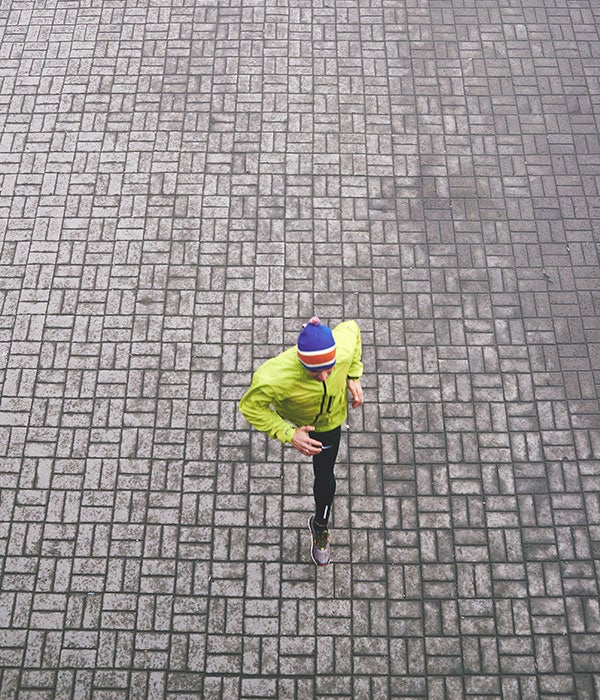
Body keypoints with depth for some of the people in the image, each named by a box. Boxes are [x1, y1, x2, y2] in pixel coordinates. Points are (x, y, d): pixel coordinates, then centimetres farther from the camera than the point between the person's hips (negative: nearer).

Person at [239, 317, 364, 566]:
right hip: (292, 417, -2)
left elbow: (351, 327, -16)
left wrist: (354, 377, -14)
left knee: (325, 475, 15)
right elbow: (250, 406, -32)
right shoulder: (278, 376, -49)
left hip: (329, 420, 3)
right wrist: (288, 435, -39)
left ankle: (320, 525, 46)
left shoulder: (345, 345, -41)